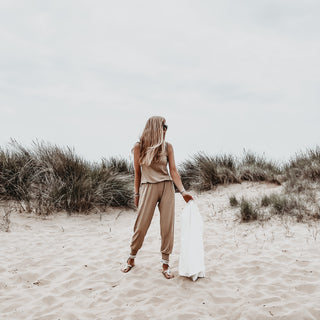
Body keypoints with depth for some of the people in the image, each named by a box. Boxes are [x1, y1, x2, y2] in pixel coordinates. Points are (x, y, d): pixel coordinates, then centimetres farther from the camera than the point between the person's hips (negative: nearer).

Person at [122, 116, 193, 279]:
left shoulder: (167, 146, 5)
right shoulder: (139, 147, 1)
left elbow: (173, 170, 1)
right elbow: (137, 172, 7)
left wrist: (183, 192, -8)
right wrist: (136, 194, 8)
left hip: (167, 187, 2)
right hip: (148, 188, -2)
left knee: (167, 226, 0)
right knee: (141, 225, 0)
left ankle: (165, 265, 10)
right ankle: (131, 259, 23)